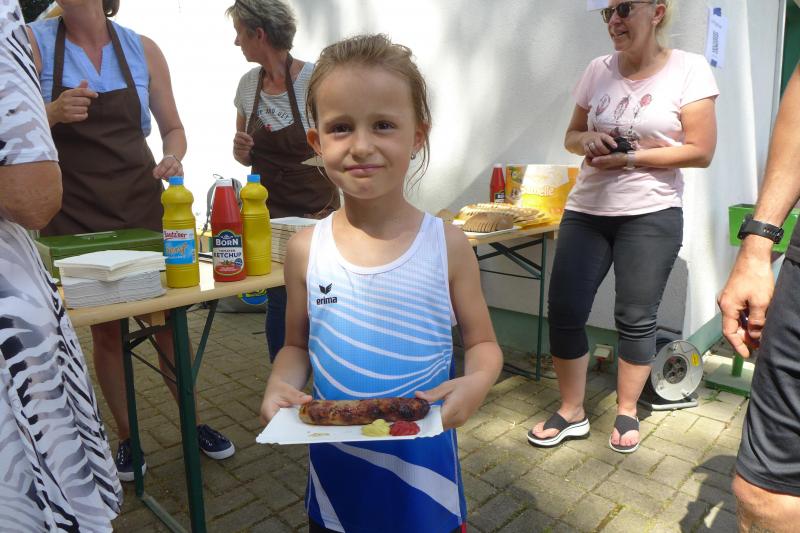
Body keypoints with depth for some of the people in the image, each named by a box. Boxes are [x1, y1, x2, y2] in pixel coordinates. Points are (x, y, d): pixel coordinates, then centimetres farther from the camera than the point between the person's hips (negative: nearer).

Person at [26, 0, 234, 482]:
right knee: (106, 330, 7)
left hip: (143, 208, 1)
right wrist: (54, 113, -21)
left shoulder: (142, 49, 3)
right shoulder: (34, 42, -1)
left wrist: (173, 159, -13)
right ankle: (127, 437, 26)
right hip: (76, 216, -1)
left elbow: (173, 127, 8)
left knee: (169, 320, 5)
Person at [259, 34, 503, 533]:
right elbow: (297, 345, 4)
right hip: (336, 466, 2)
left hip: (423, 468, -1)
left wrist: (476, 383, -23)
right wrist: (280, 386, -16)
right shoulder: (306, 249, -9)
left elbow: (482, 342, -3)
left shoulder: (447, 244, -13)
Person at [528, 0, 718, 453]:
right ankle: (572, 412, 16)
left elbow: (701, 152, -7)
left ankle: (627, 413, 24)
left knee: (636, 318, 3)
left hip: (651, 214, -3)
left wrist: (629, 158, -14)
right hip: (586, 210, 4)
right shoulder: (598, 70, 8)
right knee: (564, 312, -1)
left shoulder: (689, 69, -3)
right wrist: (587, 139, -8)